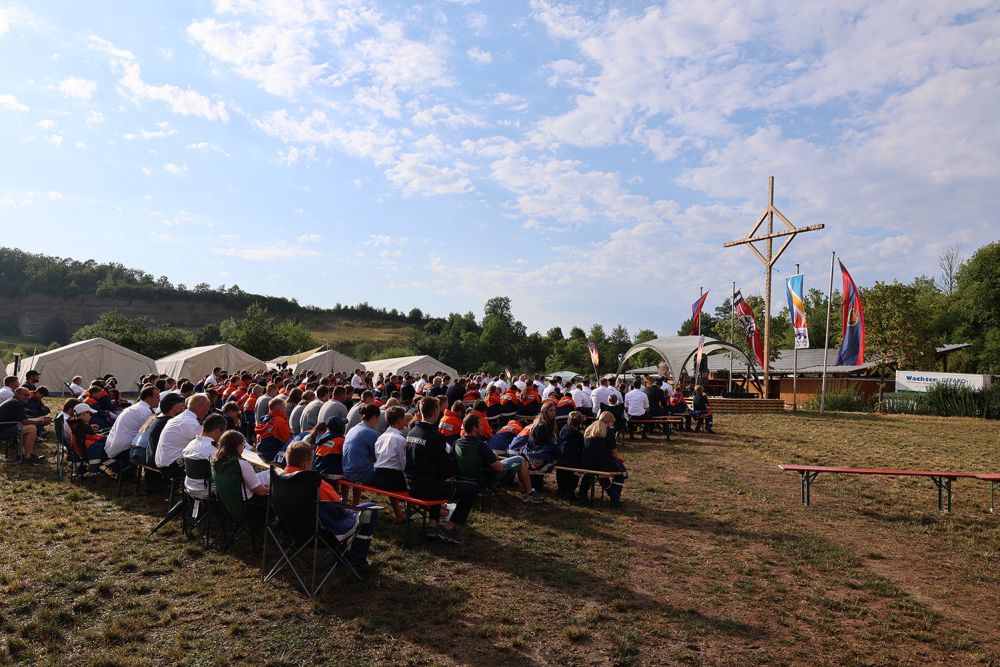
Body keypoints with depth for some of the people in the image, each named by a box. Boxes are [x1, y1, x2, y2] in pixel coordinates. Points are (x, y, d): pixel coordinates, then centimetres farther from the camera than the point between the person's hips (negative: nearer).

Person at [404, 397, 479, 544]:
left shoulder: (411, 432, 6)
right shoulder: (434, 437, -19)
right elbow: (448, 466, -14)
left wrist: (448, 472, 17)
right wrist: (453, 471, 9)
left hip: (411, 485, 9)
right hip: (426, 489, -9)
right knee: (473, 488, -1)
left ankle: (432, 525, 30)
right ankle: (450, 528, 4)